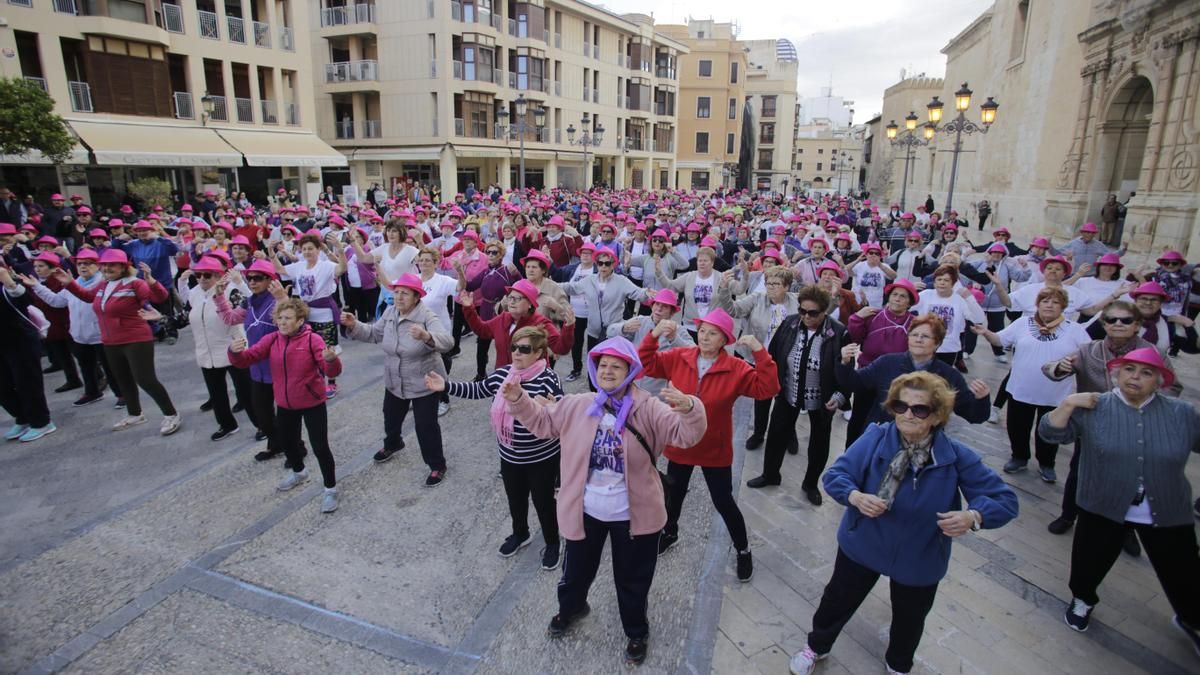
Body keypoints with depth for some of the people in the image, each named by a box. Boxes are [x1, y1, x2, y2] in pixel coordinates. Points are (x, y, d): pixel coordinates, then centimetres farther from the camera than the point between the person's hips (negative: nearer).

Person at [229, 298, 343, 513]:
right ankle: (298, 471, 54)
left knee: (320, 447, -4)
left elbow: (332, 372, -24)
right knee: (286, 442, 24)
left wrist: (331, 360, -47)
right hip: (285, 404, 6)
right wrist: (235, 352, -31)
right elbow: (246, 360, -8)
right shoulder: (271, 340, -4)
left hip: (313, 403, -5)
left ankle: (330, 489, 15)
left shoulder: (313, 340, -17)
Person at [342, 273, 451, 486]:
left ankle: (437, 466, 23)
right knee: (391, 417, 28)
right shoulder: (389, 312, -3)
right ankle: (392, 444, 60)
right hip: (394, 381, 7)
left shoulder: (427, 317, -25)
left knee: (426, 425, 2)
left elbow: (447, 341, -40)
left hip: (423, 383, -7)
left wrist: (426, 336, -61)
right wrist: (354, 325, -7)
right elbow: (374, 333, 10)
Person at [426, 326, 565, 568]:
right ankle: (520, 534, 53)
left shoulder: (547, 379, -23)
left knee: (543, 502, 14)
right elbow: (477, 390, 9)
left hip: (542, 458, -5)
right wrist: (446, 386, 2)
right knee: (515, 499, 25)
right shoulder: (502, 373, -5)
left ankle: (553, 543, 40)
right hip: (509, 455, 6)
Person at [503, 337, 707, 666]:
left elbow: (687, 435, -24)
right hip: (584, 511, 3)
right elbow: (543, 421, 7)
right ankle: (570, 608, 60)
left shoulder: (649, 410, -14)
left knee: (632, 579, 18)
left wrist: (688, 408, -45)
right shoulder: (578, 406, -3)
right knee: (577, 568, 26)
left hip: (633, 515, -3)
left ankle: (637, 632, 47)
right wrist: (518, 400, -9)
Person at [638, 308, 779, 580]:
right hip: (679, 444, 3)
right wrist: (654, 335, -21)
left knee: (723, 502, 10)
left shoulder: (736, 369, -15)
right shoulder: (678, 358, -9)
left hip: (715, 450, -2)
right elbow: (646, 364, -6)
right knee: (674, 494, 23)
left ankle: (743, 551, 35)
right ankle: (670, 533, 52)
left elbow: (767, 388, -22)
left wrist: (760, 353, -32)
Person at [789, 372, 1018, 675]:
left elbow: (1005, 500, -16)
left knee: (909, 619, 26)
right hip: (862, 544, 0)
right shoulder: (875, 438, -22)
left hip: (919, 559, 1)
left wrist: (973, 517, -36)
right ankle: (816, 646, 51)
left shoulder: (957, 456, -20)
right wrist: (856, 497, -40)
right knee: (838, 600, 21)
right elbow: (835, 474, -20)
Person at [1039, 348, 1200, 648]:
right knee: (1089, 562, 12)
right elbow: (1051, 433, -12)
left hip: (1168, 514, 2)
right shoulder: (1093, 409, -8)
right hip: (1103, 508, -1)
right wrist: (1068, 403, -22)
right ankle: (1082, 600, 42)